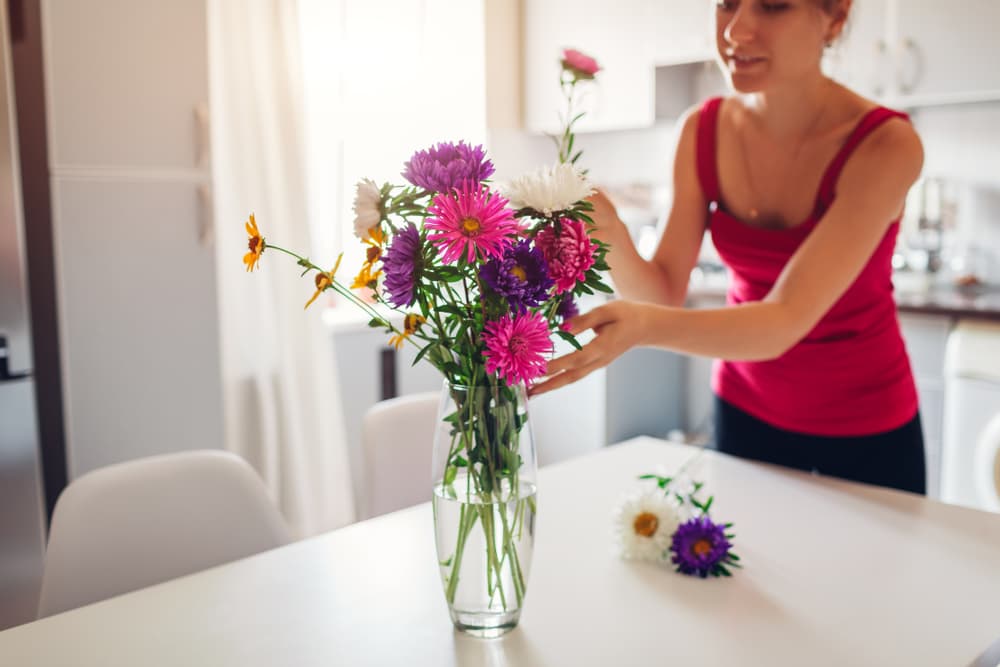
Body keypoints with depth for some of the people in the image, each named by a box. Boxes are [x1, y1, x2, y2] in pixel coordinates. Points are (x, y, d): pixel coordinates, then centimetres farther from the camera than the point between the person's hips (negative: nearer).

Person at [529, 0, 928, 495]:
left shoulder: (885, 144, -23)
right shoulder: (703, 131, -12)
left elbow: (785, 321, -32)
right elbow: (665, 296, -13)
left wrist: (644, 326, -49)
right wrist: (611, 233, -33)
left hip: (865, 426, -2)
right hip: (746, 411, 3)